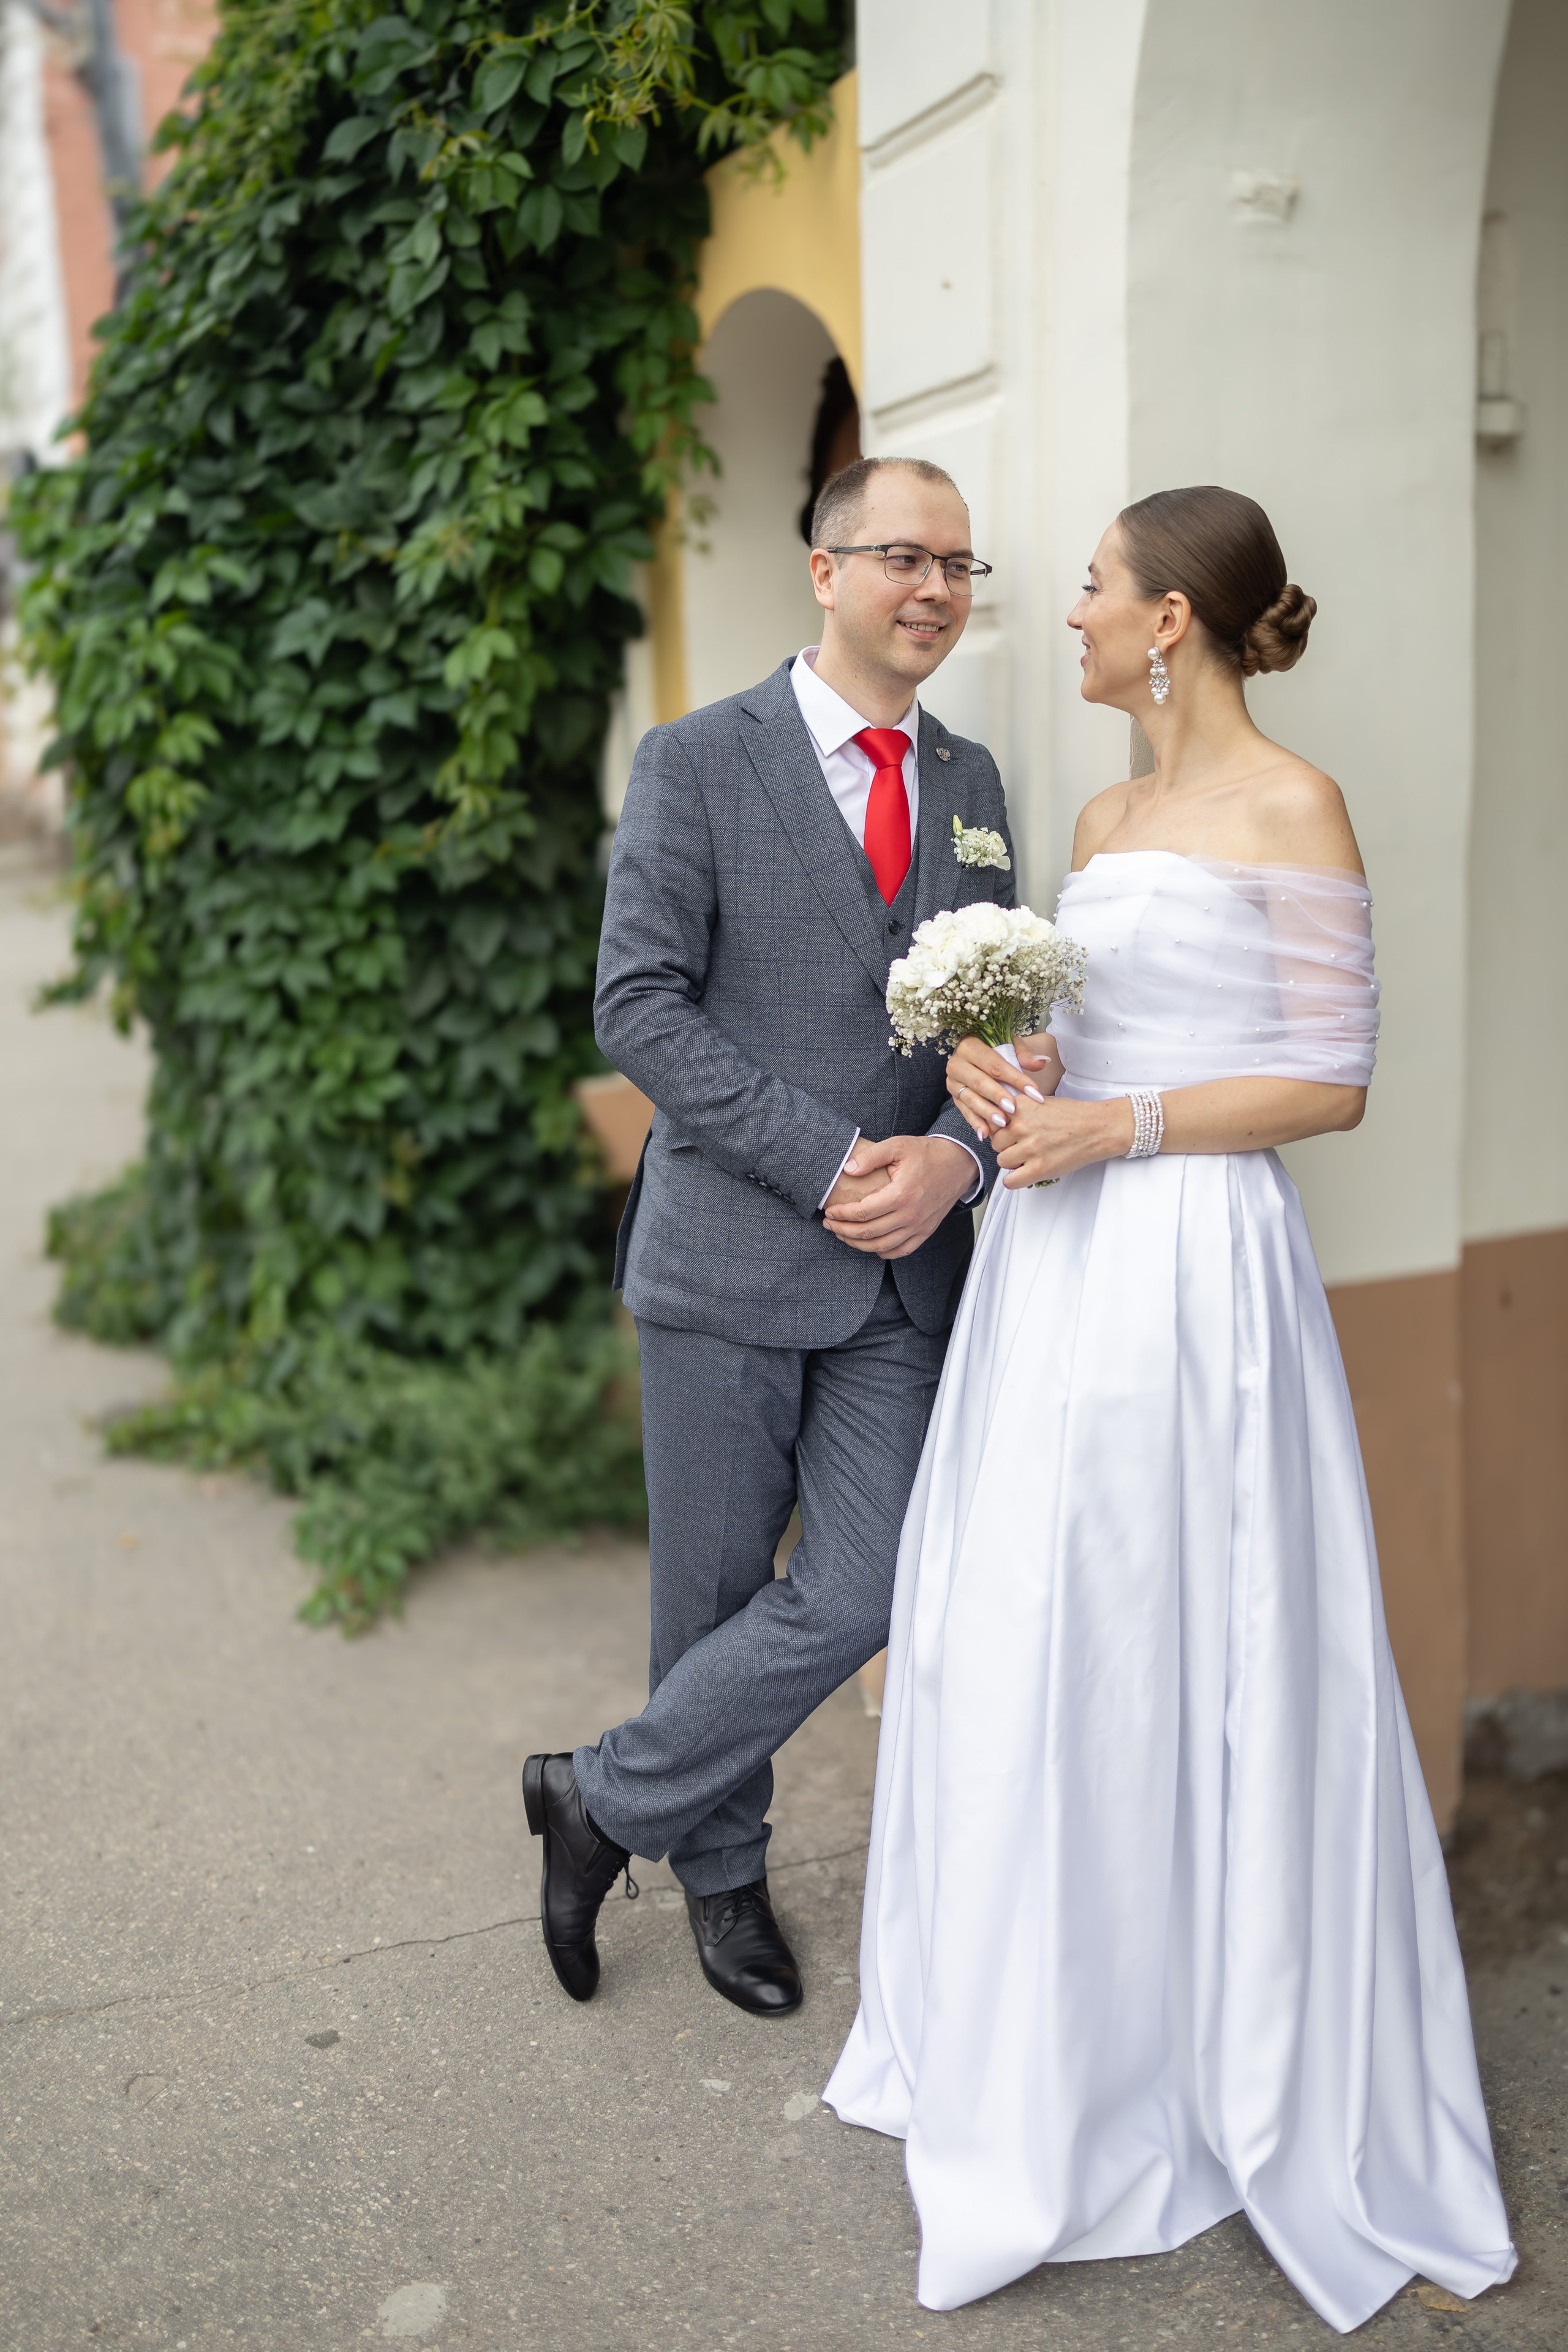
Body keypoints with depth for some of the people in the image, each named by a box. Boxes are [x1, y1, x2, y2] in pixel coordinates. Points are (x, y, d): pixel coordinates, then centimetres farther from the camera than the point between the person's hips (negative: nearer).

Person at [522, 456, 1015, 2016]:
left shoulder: (970, 784, 11)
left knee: (865, 1595, -1)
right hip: (728, 1255, -4)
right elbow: (636, 1006, -12)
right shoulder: (699, 762, -4)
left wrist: (954, 1157, -11)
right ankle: (721, 1874, 33)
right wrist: (827, 1160, -17)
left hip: (905, 1266, 4)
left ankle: (604, 1800, 21)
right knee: (713, 1594, 8)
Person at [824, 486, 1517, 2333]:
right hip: (1056, 1262, 8)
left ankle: (1222, 2055, 22)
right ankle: (1033, 2023, 33)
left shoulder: (1289, 813, -8)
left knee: (1181, 1659, 0)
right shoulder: (1104, 821, 14)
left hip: (1191, 1269, -8)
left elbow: (1330, 1084, -10)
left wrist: (1115, 1125, -18)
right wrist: (989, 1065, -1)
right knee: (1014, 1643, 12)